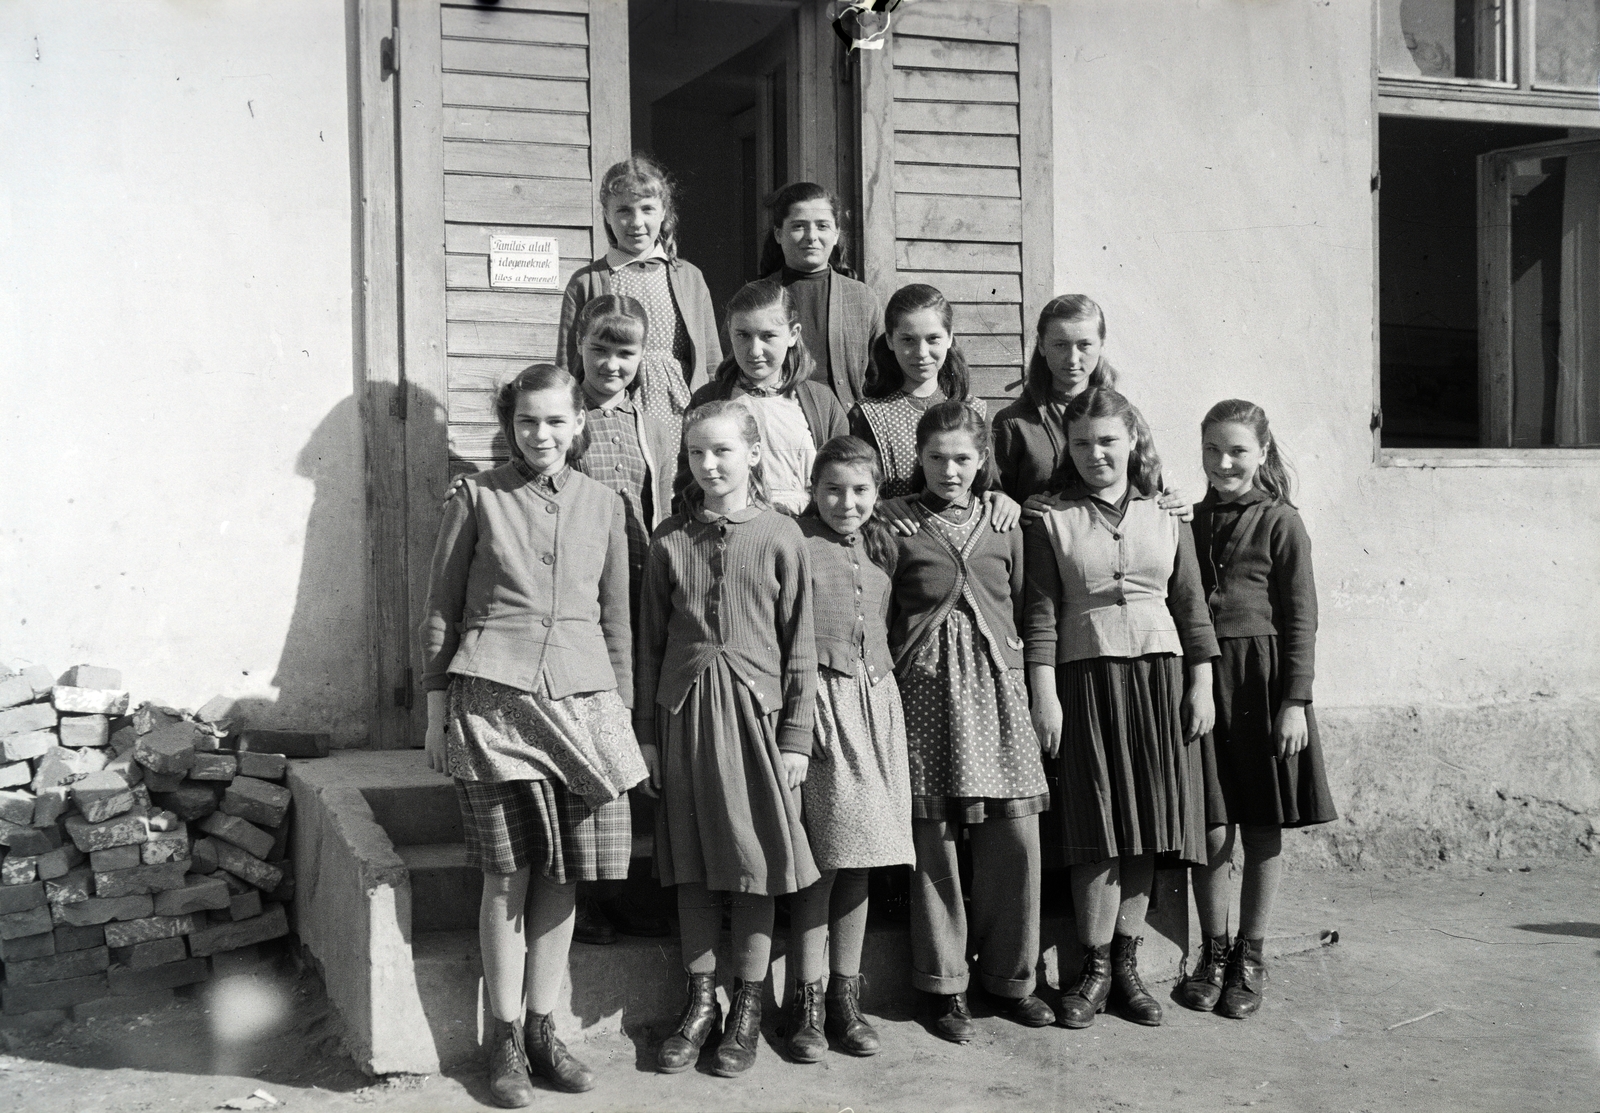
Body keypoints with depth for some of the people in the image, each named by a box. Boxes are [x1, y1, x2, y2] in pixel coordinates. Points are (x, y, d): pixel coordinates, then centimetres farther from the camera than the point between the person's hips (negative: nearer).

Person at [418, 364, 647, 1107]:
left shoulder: (603, 505, 11)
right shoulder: (477, 497, 3)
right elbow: (440, 608, 6)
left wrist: (622, 709, 13)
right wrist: (436, 707, 2)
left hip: (580, 702, 3)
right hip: (492, 701, -3)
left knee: (561, 874, 4)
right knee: (508, 872, -1)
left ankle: (542, 1029, 18)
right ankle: (505, 1041, 10)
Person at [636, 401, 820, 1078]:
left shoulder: (781, 536, -2)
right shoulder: (670, 540, 4)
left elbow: (799, 645, -1)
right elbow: (651, 642, 8)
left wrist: (796, 737, -4)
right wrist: (647, 732, 5)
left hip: (756, 709, -2)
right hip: (685, 712, 2)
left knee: (756, 863, 4)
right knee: (692, 863, 9)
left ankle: (748, 1006, 18)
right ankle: (700, 1001, 22)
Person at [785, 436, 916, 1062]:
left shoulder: (882, 545, 15)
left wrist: (891, 696, 12)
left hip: (877, 700, 6)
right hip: (818, 698, -6)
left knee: (860, 856, 8)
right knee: (824, 857, -5)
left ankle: (846, 998, 18)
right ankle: (807, 1003, 6)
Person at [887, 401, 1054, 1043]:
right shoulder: (899, 527, 1)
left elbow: (1024, 606, 17)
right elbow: (876, 616, 2)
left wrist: (1027, 673, 10)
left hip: (996, 684, 3)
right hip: (926, 687, -3)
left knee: (1015, 835, 0)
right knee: (933, 837, -1)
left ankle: (1008, 977, 16)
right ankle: (945, 987, 12)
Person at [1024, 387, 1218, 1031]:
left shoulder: (1167, 521, 10)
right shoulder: (1052, 523, 3)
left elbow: (1192, 610, 10)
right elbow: (1041, 615, -1)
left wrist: (1201, 686, 4)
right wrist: (1044, 694, -8)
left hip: (1160, 674, 2)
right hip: (1085, 677, -2)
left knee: (1147, 830, 3)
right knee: (1098, 831, -3)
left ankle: (1127, 964, 14)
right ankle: (1095, 969, 7)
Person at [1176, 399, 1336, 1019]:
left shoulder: (1281, 523, -2)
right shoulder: (1190, 523, 9)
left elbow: (1300, 618, -4)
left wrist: (1295, 701, -10)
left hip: (1261, 681, -2)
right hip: (1197, 681, 3)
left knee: (1263, 831, 5)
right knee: (1210, 831, 3)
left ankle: (1250, 956, 18)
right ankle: (1213, 952, 18)